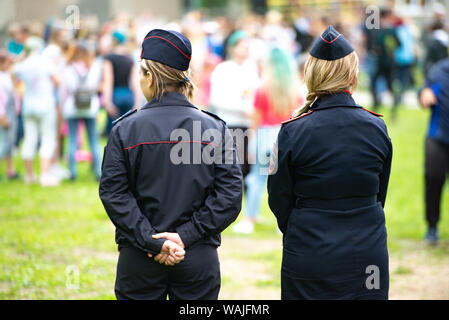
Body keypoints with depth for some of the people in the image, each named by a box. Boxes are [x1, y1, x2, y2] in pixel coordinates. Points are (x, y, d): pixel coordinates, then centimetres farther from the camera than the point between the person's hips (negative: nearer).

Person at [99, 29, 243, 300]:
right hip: (200, 259, 1)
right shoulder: (215, 129, 0)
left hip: (138, 261, -1)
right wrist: (186, 236, -9)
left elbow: (113, 194, -10)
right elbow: (229, 198, -7)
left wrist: (152, 241, -12)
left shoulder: (125, 130, -3)